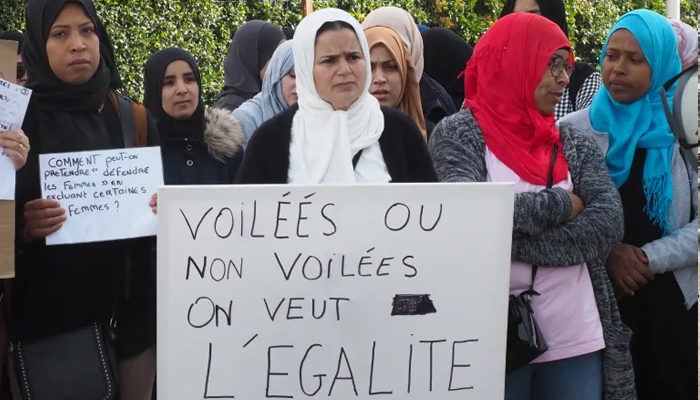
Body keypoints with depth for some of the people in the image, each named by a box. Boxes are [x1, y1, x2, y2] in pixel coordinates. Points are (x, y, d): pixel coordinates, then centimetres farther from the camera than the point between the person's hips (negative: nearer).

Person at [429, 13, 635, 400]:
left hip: (576, 338, 4)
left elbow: (608, 224, -5)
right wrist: (560, 205, -11)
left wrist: (514, 243, -15)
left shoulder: (575, 144, 8)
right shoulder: (459, 133, -3)